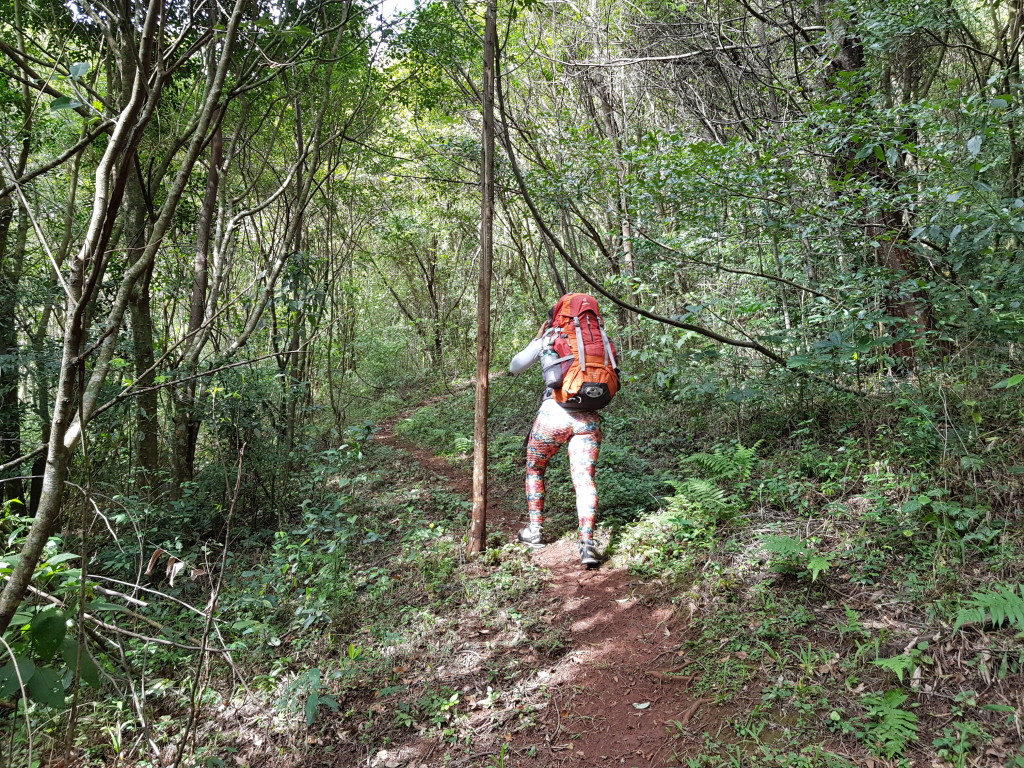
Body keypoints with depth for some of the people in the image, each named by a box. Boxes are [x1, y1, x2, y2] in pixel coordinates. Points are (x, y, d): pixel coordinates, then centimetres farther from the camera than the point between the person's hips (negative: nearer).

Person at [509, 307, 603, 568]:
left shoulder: (547, 340, 7)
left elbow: (514, 367, 17)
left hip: (554, 413, -2)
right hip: (589, 418, 2)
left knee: (534, 470, 20)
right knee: (584, 480, -2)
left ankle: (535, 532, 23)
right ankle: (587, 544, -17)